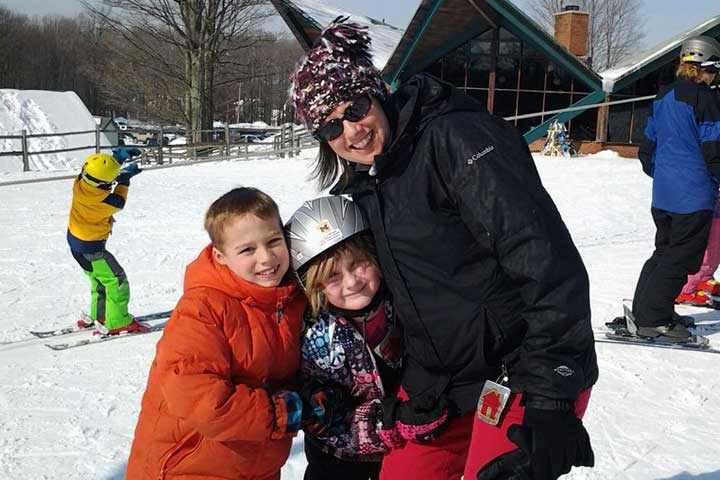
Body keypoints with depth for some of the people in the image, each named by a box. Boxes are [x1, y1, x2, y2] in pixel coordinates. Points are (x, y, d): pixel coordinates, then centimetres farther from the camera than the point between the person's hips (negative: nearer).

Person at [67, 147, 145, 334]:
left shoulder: (79, 183, -16)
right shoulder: (102, 201, -33)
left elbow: (101, 165, 4)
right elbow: (119, 203, -8)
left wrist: (118, 156, -6)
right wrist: (124, 181, 2)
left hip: (75, 240, 8)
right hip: (91, 247, -8)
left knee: (99, 280, 24)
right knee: (116, 280, 1)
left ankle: (97, 316, 38)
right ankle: (117, 323, 4)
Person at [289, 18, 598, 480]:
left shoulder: (454, 136, -18)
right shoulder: (359, 187, 8)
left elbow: (548, 261, -25)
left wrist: (550, 395, -28)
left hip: (527, 373, -7)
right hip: (442, 382, 8)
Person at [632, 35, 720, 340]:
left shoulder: (664, 97, 11)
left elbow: (647, 147, 16)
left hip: (663, 194, 8)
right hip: (694, 195, -8)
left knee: (664, 252, 20)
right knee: (680, 259, 0)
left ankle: (643, 311, 24)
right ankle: (653, 320, 2)